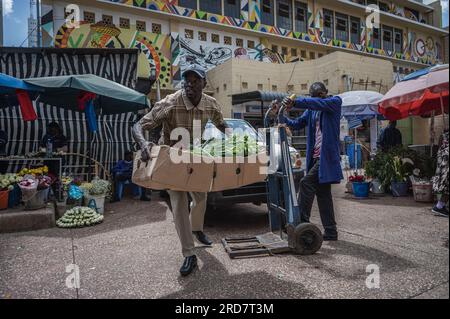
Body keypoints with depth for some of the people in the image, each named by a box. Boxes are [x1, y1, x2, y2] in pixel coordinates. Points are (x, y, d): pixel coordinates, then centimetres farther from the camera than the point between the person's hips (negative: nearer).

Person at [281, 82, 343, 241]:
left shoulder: (335, 101, -2)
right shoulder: (312, 109, 16)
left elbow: (318, 103, -21)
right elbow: (298, 123, 14)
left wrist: (295, 102, -31)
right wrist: (282, 118, -2)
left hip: (327, 155, -8)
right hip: (316, 156, 8)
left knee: (306, 183, -17)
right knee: (323, 193, 10)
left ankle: (302, 221, -8)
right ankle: (331, 231, 18)